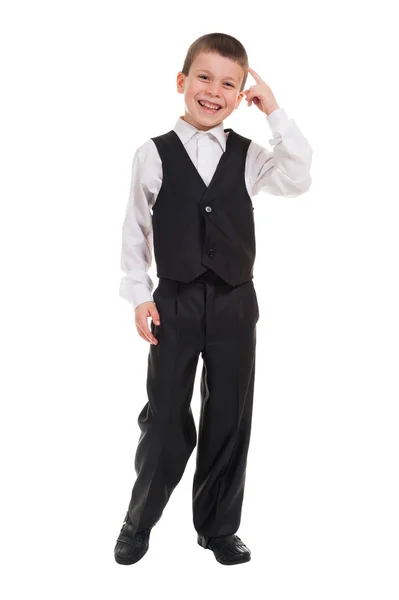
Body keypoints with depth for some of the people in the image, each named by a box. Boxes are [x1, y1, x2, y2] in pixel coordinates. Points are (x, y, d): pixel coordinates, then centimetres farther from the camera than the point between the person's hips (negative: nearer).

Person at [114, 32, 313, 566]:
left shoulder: (249, 155, 2)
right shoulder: (153, 154, -2)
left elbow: (298, 181, -15)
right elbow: (135, 230, 2)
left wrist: (275, 112, -14)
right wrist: (139, 295, -3)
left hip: (235, 302, 2)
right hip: (174, 301, -2)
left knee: (229, 418, 10)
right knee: (166, 418, 6)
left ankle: (218, 527, 27)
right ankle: (139, 522, 27)